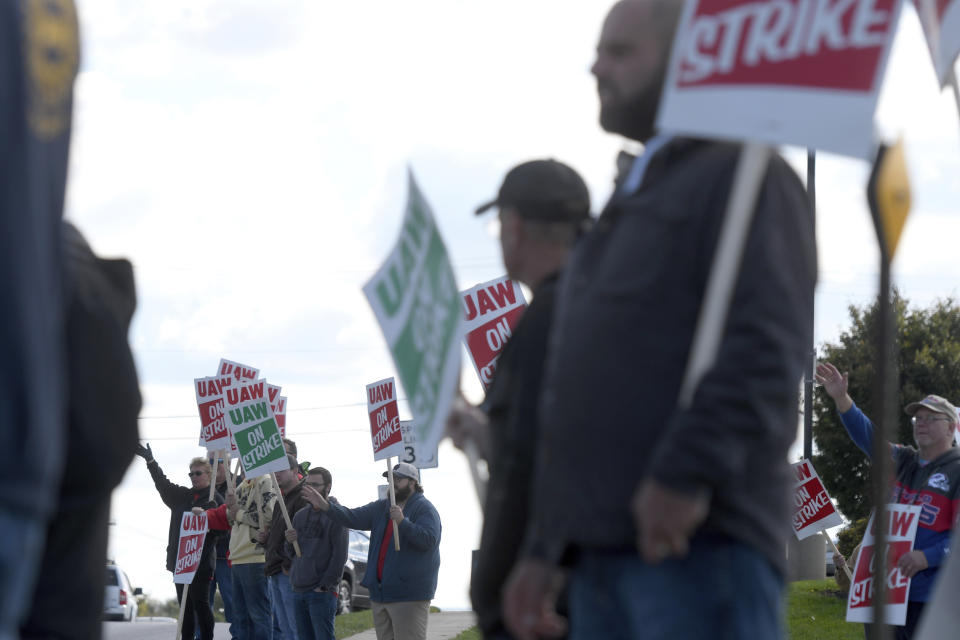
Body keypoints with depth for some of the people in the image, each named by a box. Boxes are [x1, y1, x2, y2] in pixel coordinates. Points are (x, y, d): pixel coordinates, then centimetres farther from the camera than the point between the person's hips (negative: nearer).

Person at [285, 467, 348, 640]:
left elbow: (340, 556, -11)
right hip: (298, 590, 7)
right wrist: (290, 542, -4)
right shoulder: (300, 515, 15)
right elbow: (291, 553, 19)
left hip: (322, 593, -7)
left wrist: (325, 585, -15)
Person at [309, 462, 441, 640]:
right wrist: (326, 506, -7)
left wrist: (402, 522, -30)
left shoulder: (424, 509, -6)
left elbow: (428, 540, -20)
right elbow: (353, 518, 7)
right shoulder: (382, 508, 16)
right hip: (380, 593, 8)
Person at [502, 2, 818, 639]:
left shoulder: (744, 174, 0)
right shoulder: (637, 202, 29)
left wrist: (688, 471, -25)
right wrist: (545, 550, 22)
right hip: (606, 550, 9)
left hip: (701, 541, -9)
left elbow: (766, 347, -15)